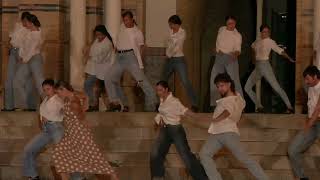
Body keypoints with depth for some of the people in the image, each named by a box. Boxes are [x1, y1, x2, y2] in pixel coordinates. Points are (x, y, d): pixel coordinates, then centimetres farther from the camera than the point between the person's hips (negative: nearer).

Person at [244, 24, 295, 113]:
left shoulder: (270, 42, -6)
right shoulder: (257, 42, 10)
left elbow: (280, 51, -15)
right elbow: (253, 47, 33)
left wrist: (289, 58, -23)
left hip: (265, 66, -6)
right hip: (257, 68, 6)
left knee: (276, 88, -13)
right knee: (247, 88, 2)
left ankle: (289, 107, -10)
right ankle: (259, 107, 10)